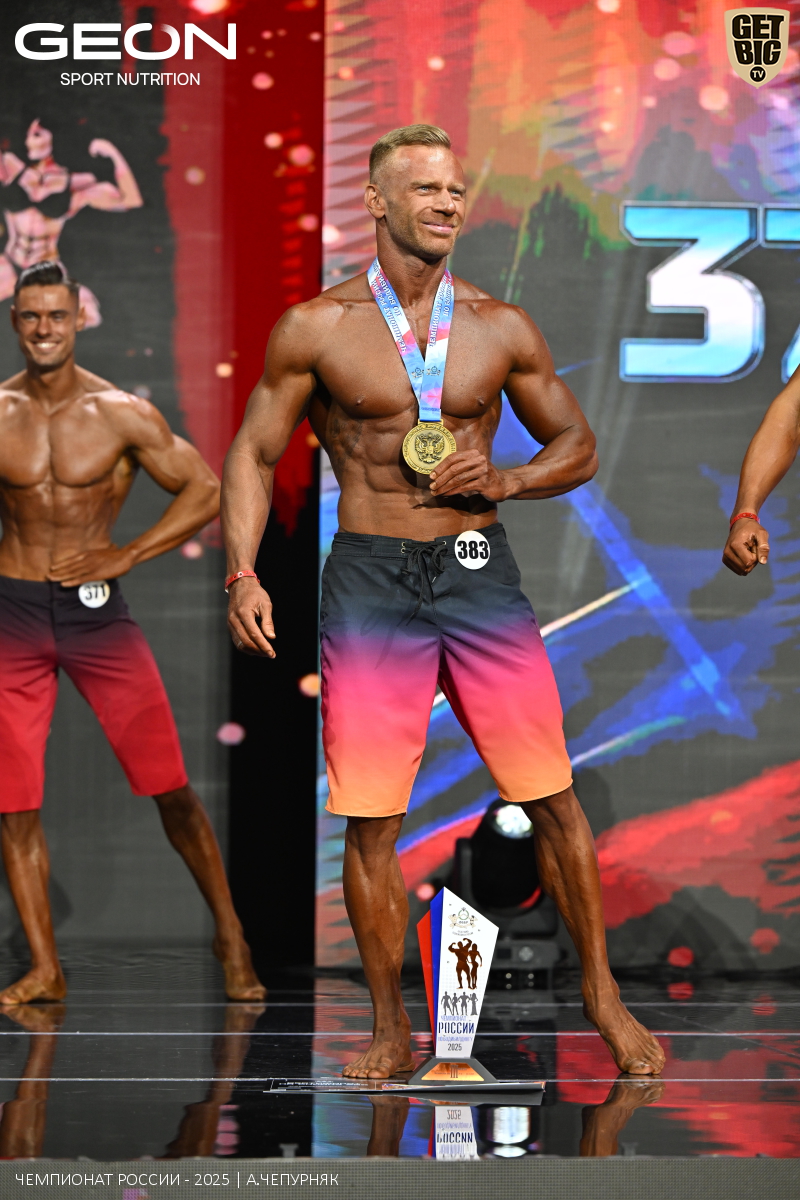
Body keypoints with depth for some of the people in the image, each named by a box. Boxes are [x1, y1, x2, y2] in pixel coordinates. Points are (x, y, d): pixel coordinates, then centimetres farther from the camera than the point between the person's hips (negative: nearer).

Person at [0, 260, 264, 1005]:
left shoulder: (121, 413, -3)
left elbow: (205, 491, 0)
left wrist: (122, 558, -7)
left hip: (97, 609, -1)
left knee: (170, 786, -4)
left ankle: (230, 938, 12)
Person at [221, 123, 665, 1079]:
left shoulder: (501, 329, 5)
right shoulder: (316, 329, 1)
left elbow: (578, 447, 14)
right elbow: (253, 455, 6)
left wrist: (504, 480, -6)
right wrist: (243, 576, -6)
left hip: (478, 572, 1)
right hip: (369, 580, -1)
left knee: (552, 799, 1)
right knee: (368, 817, 0)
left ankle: (601, 993, 18)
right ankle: (391, 1029, 15)